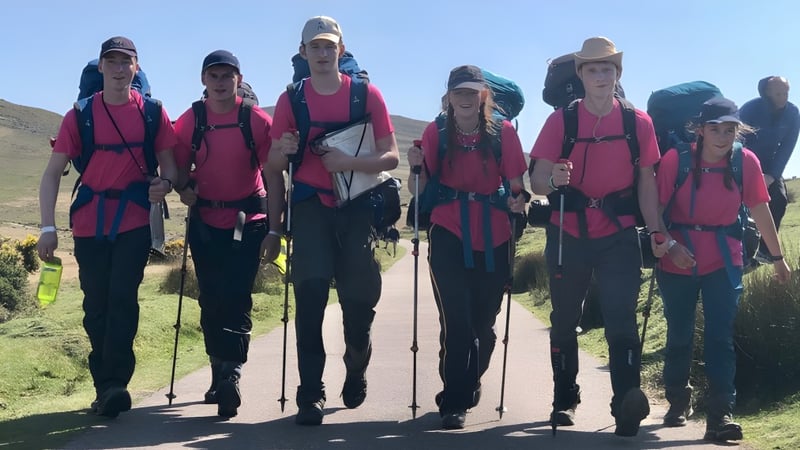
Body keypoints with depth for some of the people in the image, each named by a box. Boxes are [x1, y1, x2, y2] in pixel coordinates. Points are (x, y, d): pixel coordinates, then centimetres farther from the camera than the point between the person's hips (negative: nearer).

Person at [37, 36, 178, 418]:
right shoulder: (80, 114, 0)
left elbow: (169, 164, 5)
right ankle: (107, 387, 19)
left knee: (123, 299, -12)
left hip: (134, 221, -1)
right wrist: (48, 226, -9)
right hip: (89, 223, 1)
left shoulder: (152, 112, 1)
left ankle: (114, 384, -8)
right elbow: (53, 172, 0)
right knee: (96, 306, 6)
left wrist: (166, 183, -20)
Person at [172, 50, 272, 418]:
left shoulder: (258, 121, -7)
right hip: (205, 221, 3)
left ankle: (230, 375, -7)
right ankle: (221, 373, 22)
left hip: (248, 220, -3)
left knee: (236, 298, -9)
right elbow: (180, 168, 8)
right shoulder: (189, 121, 0)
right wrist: (184, 188, -15)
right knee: (211, 300, 8)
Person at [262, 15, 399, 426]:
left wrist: (349, 161, -21)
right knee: (310, 293, -12)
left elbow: (391, 157, -3)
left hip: (356, 207, 0)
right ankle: (310, 394, -7)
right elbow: (274, 169, 9)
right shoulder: (291, 100, 4)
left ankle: (356, 368, 35)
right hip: (309, 208, 0)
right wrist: (274, 227, 5)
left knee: (360, 297, 4)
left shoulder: (366, 94, 1)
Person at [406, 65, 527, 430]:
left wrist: (519, 200, -20)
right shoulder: (436, 132, 0)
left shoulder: (503, 132, -1)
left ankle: (469, 386, 38)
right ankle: (454, 403, 2)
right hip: (449, 235, -1)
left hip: (493, 239, 1)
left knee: (484, 323, 12)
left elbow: (516, 184, 1)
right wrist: (417, 167, -20)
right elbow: (420, 190, -1)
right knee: (457, 323, -10)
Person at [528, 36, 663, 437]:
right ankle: (565, 399, 24)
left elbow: (646, 182, 5)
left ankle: (627, 403, -12)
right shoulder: (561, 119, -2)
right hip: (568, 234, 1)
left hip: (619, 235, -1)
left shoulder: (638, 122, 1)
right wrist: (552, 178, -28)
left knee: (621, 318, -9)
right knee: (564, 320, 10)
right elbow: (536, 180, -5)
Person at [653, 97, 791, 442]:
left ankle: (720, 415, -3)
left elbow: (760, 209, 1)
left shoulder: (746, 161, -7)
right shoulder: (676, 159, -13)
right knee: (679, 335, 11)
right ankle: (678, 401, 31)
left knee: (721, 336, -5)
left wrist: (777, 257, 7)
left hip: (724, 261, 1)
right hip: (678, 261, 0)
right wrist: (668, 244, -23)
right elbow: (656, 208, -9)